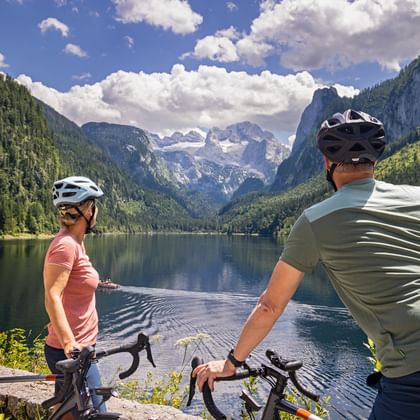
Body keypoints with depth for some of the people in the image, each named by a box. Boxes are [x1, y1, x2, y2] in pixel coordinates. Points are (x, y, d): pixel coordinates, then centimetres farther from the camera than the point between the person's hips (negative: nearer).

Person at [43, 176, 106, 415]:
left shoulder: (75, 242, 11)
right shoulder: (66, 244, -18)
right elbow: (52, 297, -26)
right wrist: (69, 343, -34)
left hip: (78, 348, 10)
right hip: (72, 351, -10)